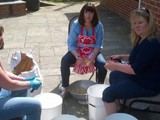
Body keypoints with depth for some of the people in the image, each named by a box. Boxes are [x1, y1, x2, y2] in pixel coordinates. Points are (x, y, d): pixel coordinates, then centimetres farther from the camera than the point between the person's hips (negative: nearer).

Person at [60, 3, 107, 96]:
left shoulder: (99, 26, -11)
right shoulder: (76, 24, -13)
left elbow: (98, 45, -9)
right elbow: (71, 43, -12)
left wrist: (92, 58, -24)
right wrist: (78, 57, -27)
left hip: (93, 52, 0)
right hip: (77, 51, 0)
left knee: (103, 64, -27)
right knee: (64, 61, -26)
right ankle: (65, 87, -7)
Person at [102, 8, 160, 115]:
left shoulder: (150, 43, -29)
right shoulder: (143, 38, 5)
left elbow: (136, 69, -29)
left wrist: (116, 66, -17)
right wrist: (122, 57, 6)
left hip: (147, 85, -11)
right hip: (142, 77, 11)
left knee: (108, 93, -13)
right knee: (114, 75, 25)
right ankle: (117, 107, 35)